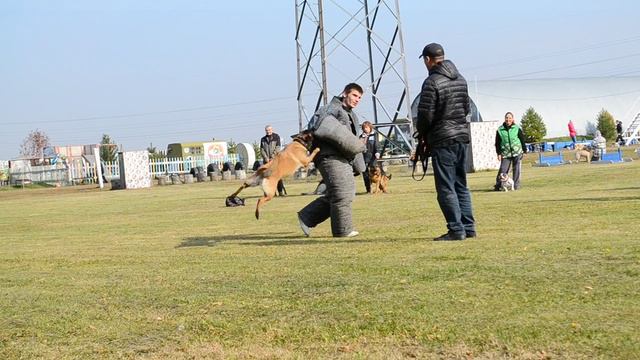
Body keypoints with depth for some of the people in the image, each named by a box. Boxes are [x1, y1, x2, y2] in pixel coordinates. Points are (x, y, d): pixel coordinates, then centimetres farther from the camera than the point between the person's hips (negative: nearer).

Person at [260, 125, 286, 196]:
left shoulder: (276, 137, 6)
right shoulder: (263, 139, 15)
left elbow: (277, 148, -2)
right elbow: (262, 150, 7)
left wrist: (272, 157, -10)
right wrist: (266, 158, -7)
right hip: (266, 160, 3)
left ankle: (281, 191, -12)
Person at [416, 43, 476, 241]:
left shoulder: (432, 82, -13)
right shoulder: (460, 79, 11)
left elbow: (425, 114, -14)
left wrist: (421, 133, 3)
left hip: (442, 140, -8)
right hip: (462, 135, 8)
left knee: (446, 188, -3)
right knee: (461, 185, 14)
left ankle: (456, 229, -5)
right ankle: (468, 227, 15)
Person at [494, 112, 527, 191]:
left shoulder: (517, 128, 2)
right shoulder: (500, 130, 1)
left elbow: (522, 140, 8)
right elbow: (497, 143, 5)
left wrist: (524, 151, 7)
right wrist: (499, 153, 0)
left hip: (517, 152, 0)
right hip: (505, 153, 0)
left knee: (516, 169, 1)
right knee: (503, 170, -4)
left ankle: (516, 185, 9)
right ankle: (498, 185, 3)